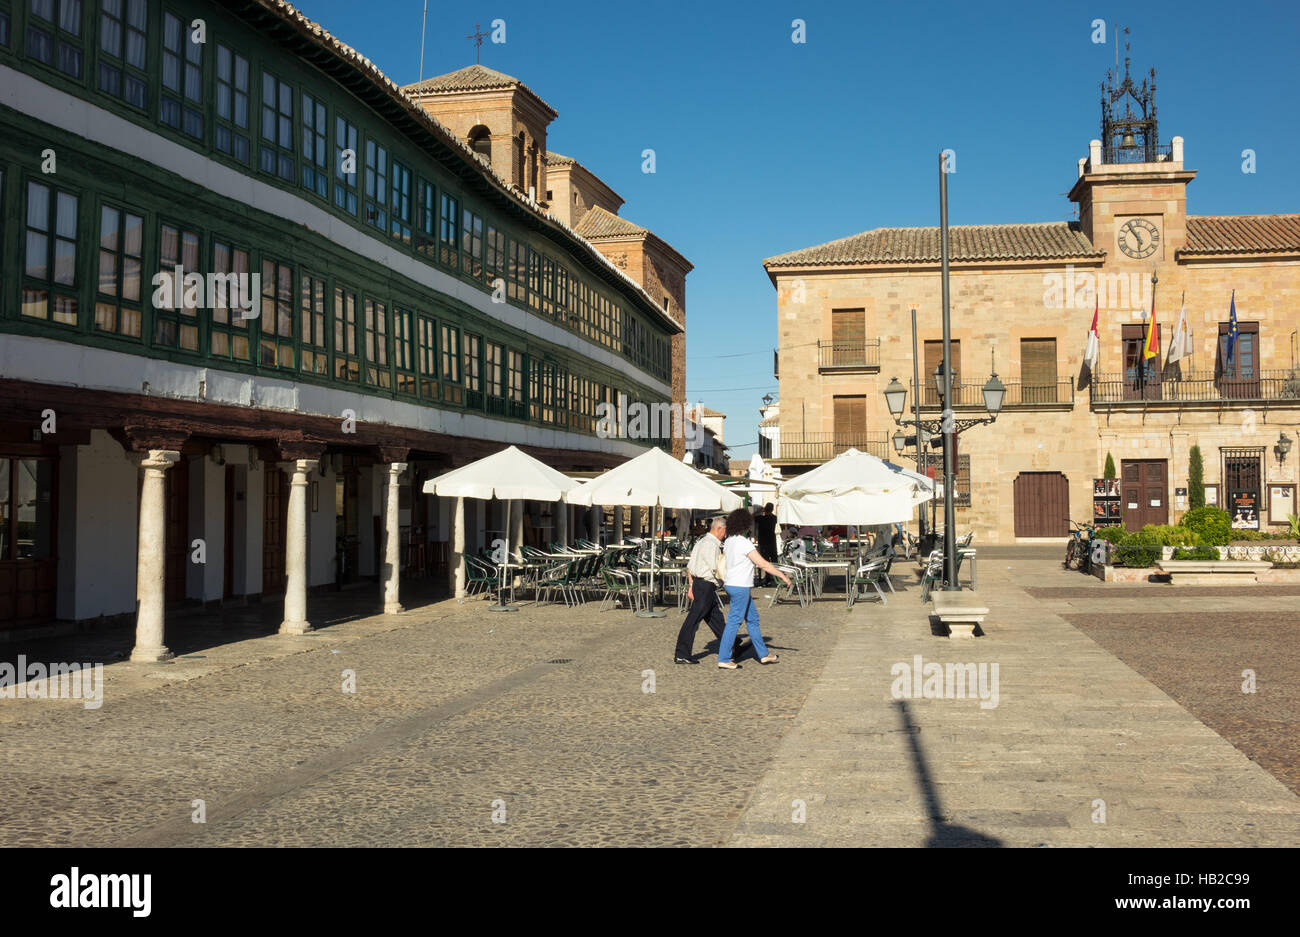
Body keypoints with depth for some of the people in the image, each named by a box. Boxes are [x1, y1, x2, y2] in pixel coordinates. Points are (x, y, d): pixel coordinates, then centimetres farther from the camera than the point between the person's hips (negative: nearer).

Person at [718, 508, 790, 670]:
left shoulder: (729, 541, 8)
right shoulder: (744, 543, -18)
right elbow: (763, 564, -18)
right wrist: (783, 576, -12)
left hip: (731, 584, 10)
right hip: (740, 586, -10)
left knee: (752, 618, 16)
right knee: (734, 622, -5)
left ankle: (763, 654, 25)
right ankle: (724, 659, -3)